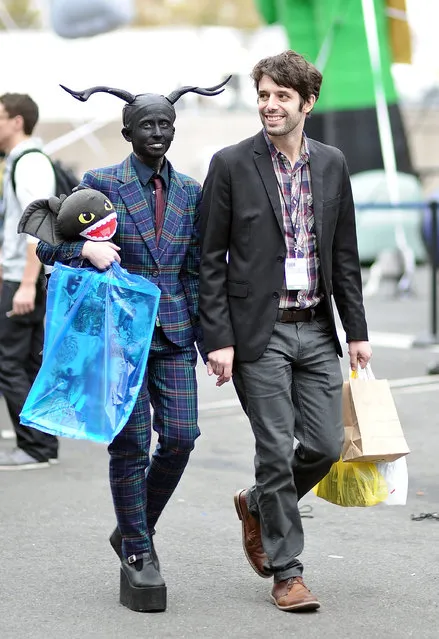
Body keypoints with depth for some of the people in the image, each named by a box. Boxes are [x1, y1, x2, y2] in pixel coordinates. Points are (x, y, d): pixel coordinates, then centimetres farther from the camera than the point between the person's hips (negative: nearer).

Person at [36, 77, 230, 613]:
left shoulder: (189, 191, 10)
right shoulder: (101, 184, -1)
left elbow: (196, 270, 14)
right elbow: (48, 245, -1)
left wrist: (209, 340, 9)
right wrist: (86, 246, -22)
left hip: (173, 332, 4)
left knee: (180, 437, -4)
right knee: (130, 442, -4)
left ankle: (136, 530, 20)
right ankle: (137, 554, 9)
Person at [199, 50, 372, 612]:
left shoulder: (331, 165, 8)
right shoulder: (231, 165, -4)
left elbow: (345, 255, 13)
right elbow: (211, 261, -4)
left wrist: (356, 329, 8)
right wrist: (218, 339, -10)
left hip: (316, 330, 4)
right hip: (260, 332, -4)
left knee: (325, 444, 3)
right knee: (276, 451, -3)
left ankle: (257, 505, 31)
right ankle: (285, 572, 9)